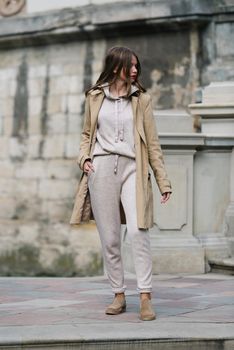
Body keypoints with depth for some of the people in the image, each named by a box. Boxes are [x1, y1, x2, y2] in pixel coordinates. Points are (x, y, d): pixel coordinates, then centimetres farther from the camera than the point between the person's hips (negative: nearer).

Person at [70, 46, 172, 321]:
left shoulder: (141, 99, 10)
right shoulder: (95, 97, 11)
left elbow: (152, 143, 9)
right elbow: (87, 134, 21)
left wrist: (163, 181, 6)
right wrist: (84, 158, 0)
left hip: (132, 169, -1)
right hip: (102, 168, 1)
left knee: (137, 231, -16)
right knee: (109, 238, 1)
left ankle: (145, 298, -15)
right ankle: (119, 296, 11)